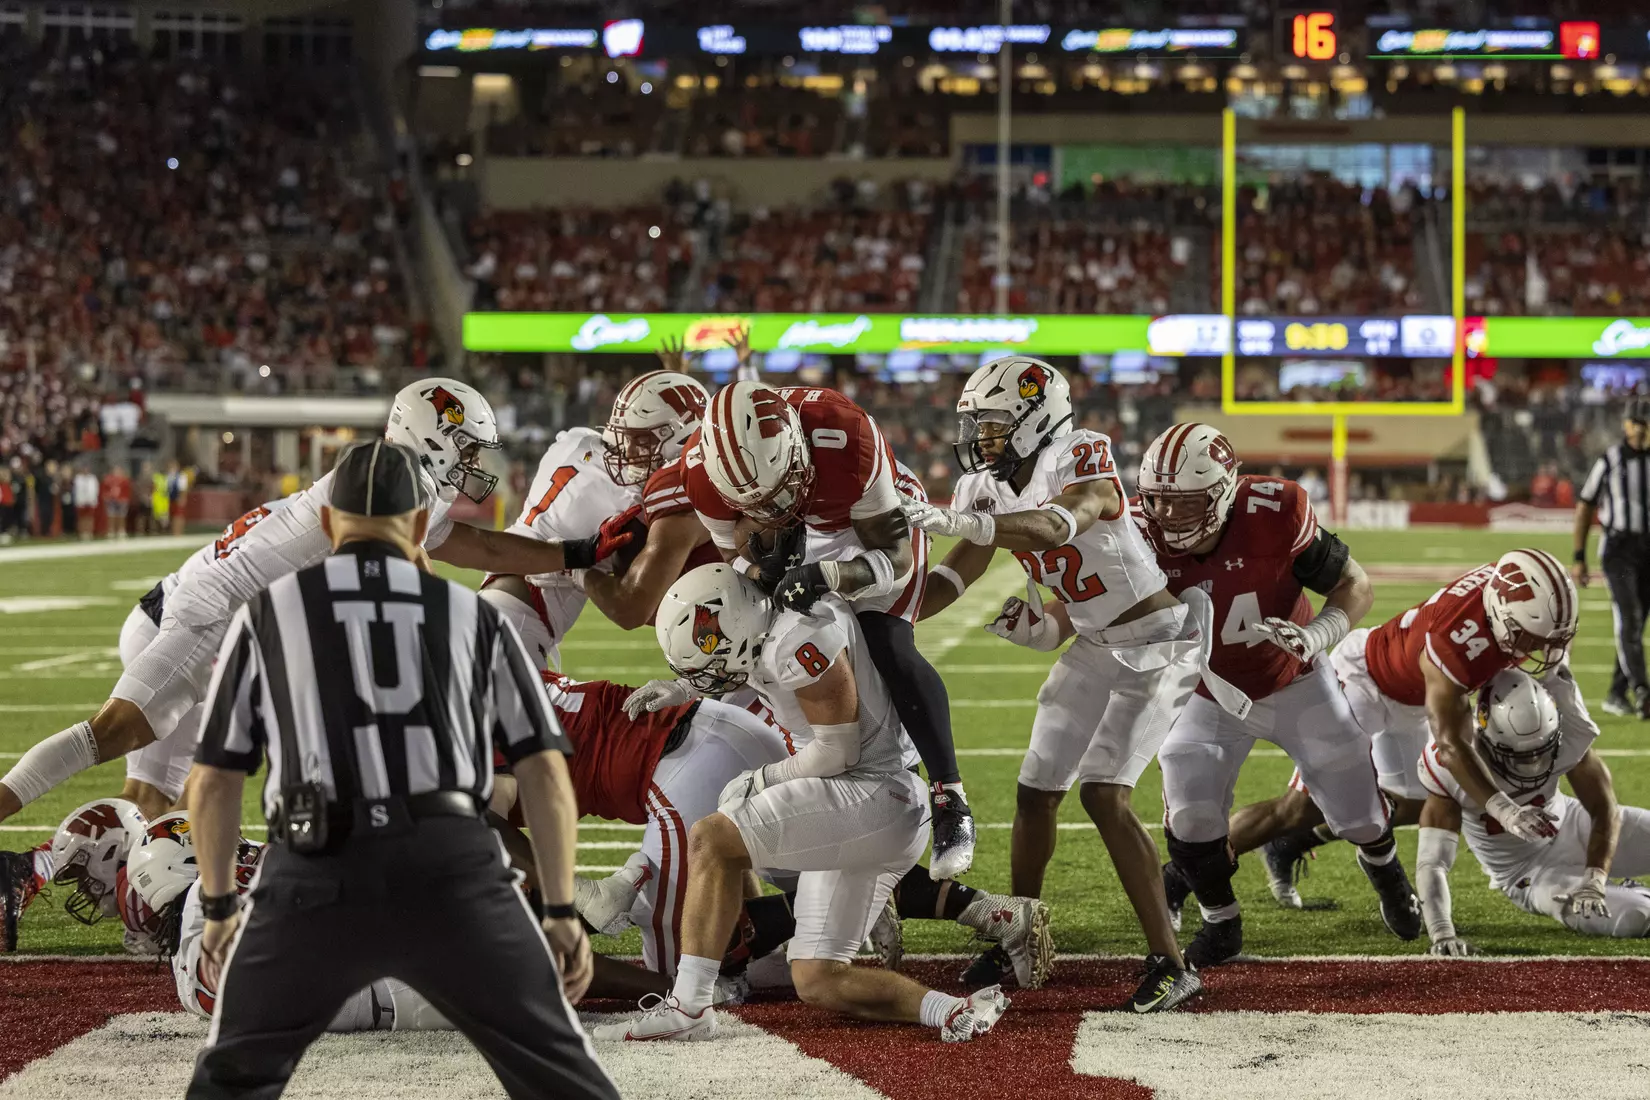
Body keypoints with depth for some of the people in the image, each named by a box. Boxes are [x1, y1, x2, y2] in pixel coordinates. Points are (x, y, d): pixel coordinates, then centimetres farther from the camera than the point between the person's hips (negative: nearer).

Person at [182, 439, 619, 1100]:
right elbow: (544, 771, 12)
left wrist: (219, 908, 27)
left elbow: (215, 780, 16)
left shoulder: (269, 612, 17)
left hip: (318, 872, 0)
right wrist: (561, 913, 16)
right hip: (453, 863, 0)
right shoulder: (471, 615, 18)